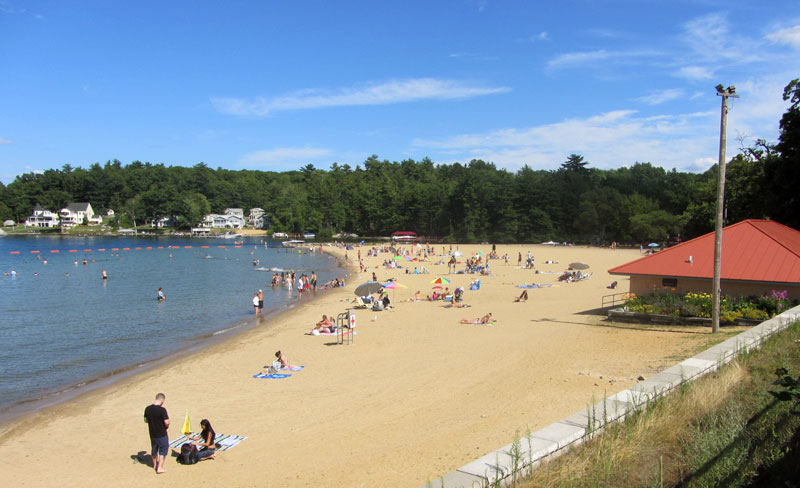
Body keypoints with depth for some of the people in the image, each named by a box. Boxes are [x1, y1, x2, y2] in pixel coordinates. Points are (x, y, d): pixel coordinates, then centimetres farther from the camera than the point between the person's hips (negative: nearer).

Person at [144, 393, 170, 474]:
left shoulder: (148, 409, -4)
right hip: (162, 434, -6)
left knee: (154, 449, 23)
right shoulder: (162, 410, -23)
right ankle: (159, 468, 6)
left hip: (152, 434, 6)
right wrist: (168, 417, -3)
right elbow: (166, 422, -23)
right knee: (163, 450, 8)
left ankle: (155, 464, 41)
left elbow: (145, 420, 9)